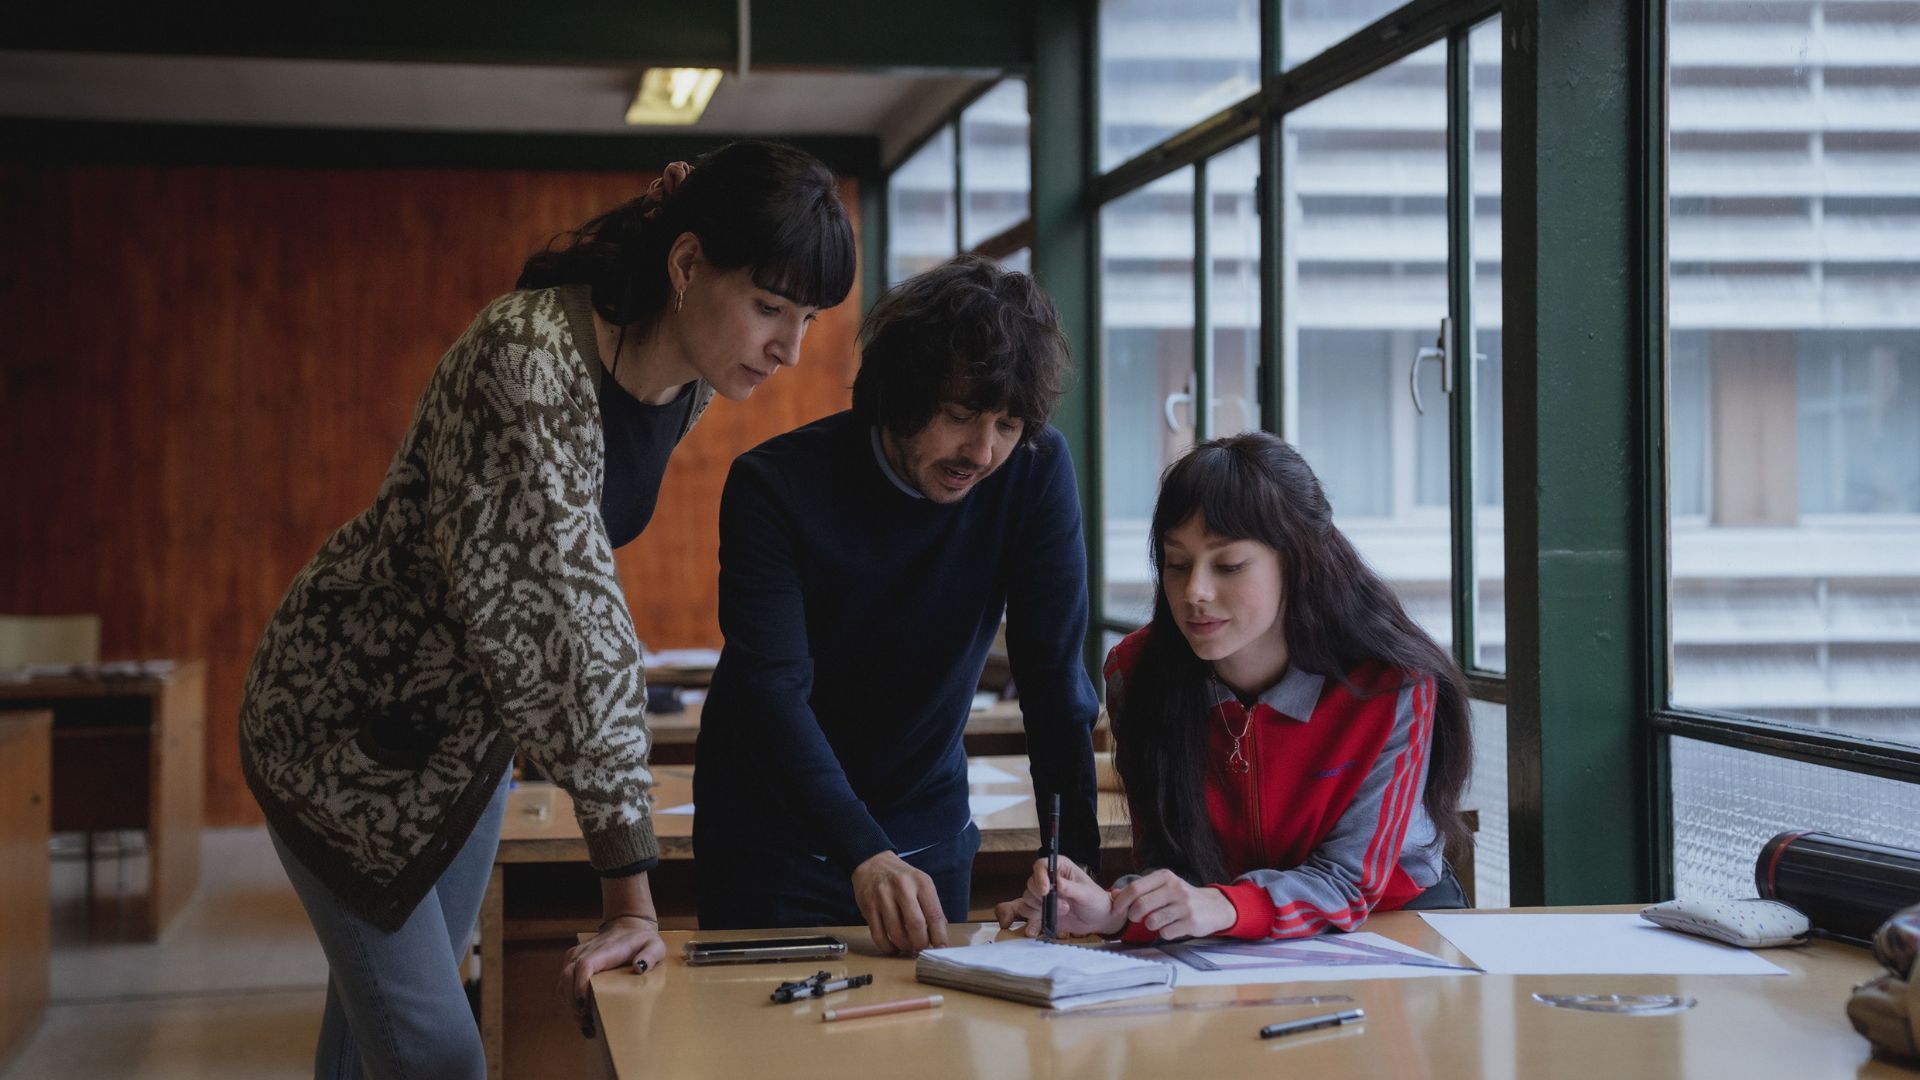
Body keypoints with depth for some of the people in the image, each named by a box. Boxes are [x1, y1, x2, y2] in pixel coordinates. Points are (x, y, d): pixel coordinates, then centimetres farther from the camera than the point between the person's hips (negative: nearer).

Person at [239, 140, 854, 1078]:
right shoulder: (531, 357, -33)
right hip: (345, 712, -7)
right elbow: (568, 619, -37)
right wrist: (631, 891, -37)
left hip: (473, 718, 7)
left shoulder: (688, 382, -7)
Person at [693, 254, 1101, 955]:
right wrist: (864, 854, -43)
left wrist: (1073, 859, -22)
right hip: (773, 837, -2)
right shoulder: (775, 485, -20)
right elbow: (773, 689, -29)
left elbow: (1054, 676, -13)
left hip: (927, 831, 3)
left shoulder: (1037, 472, -13)